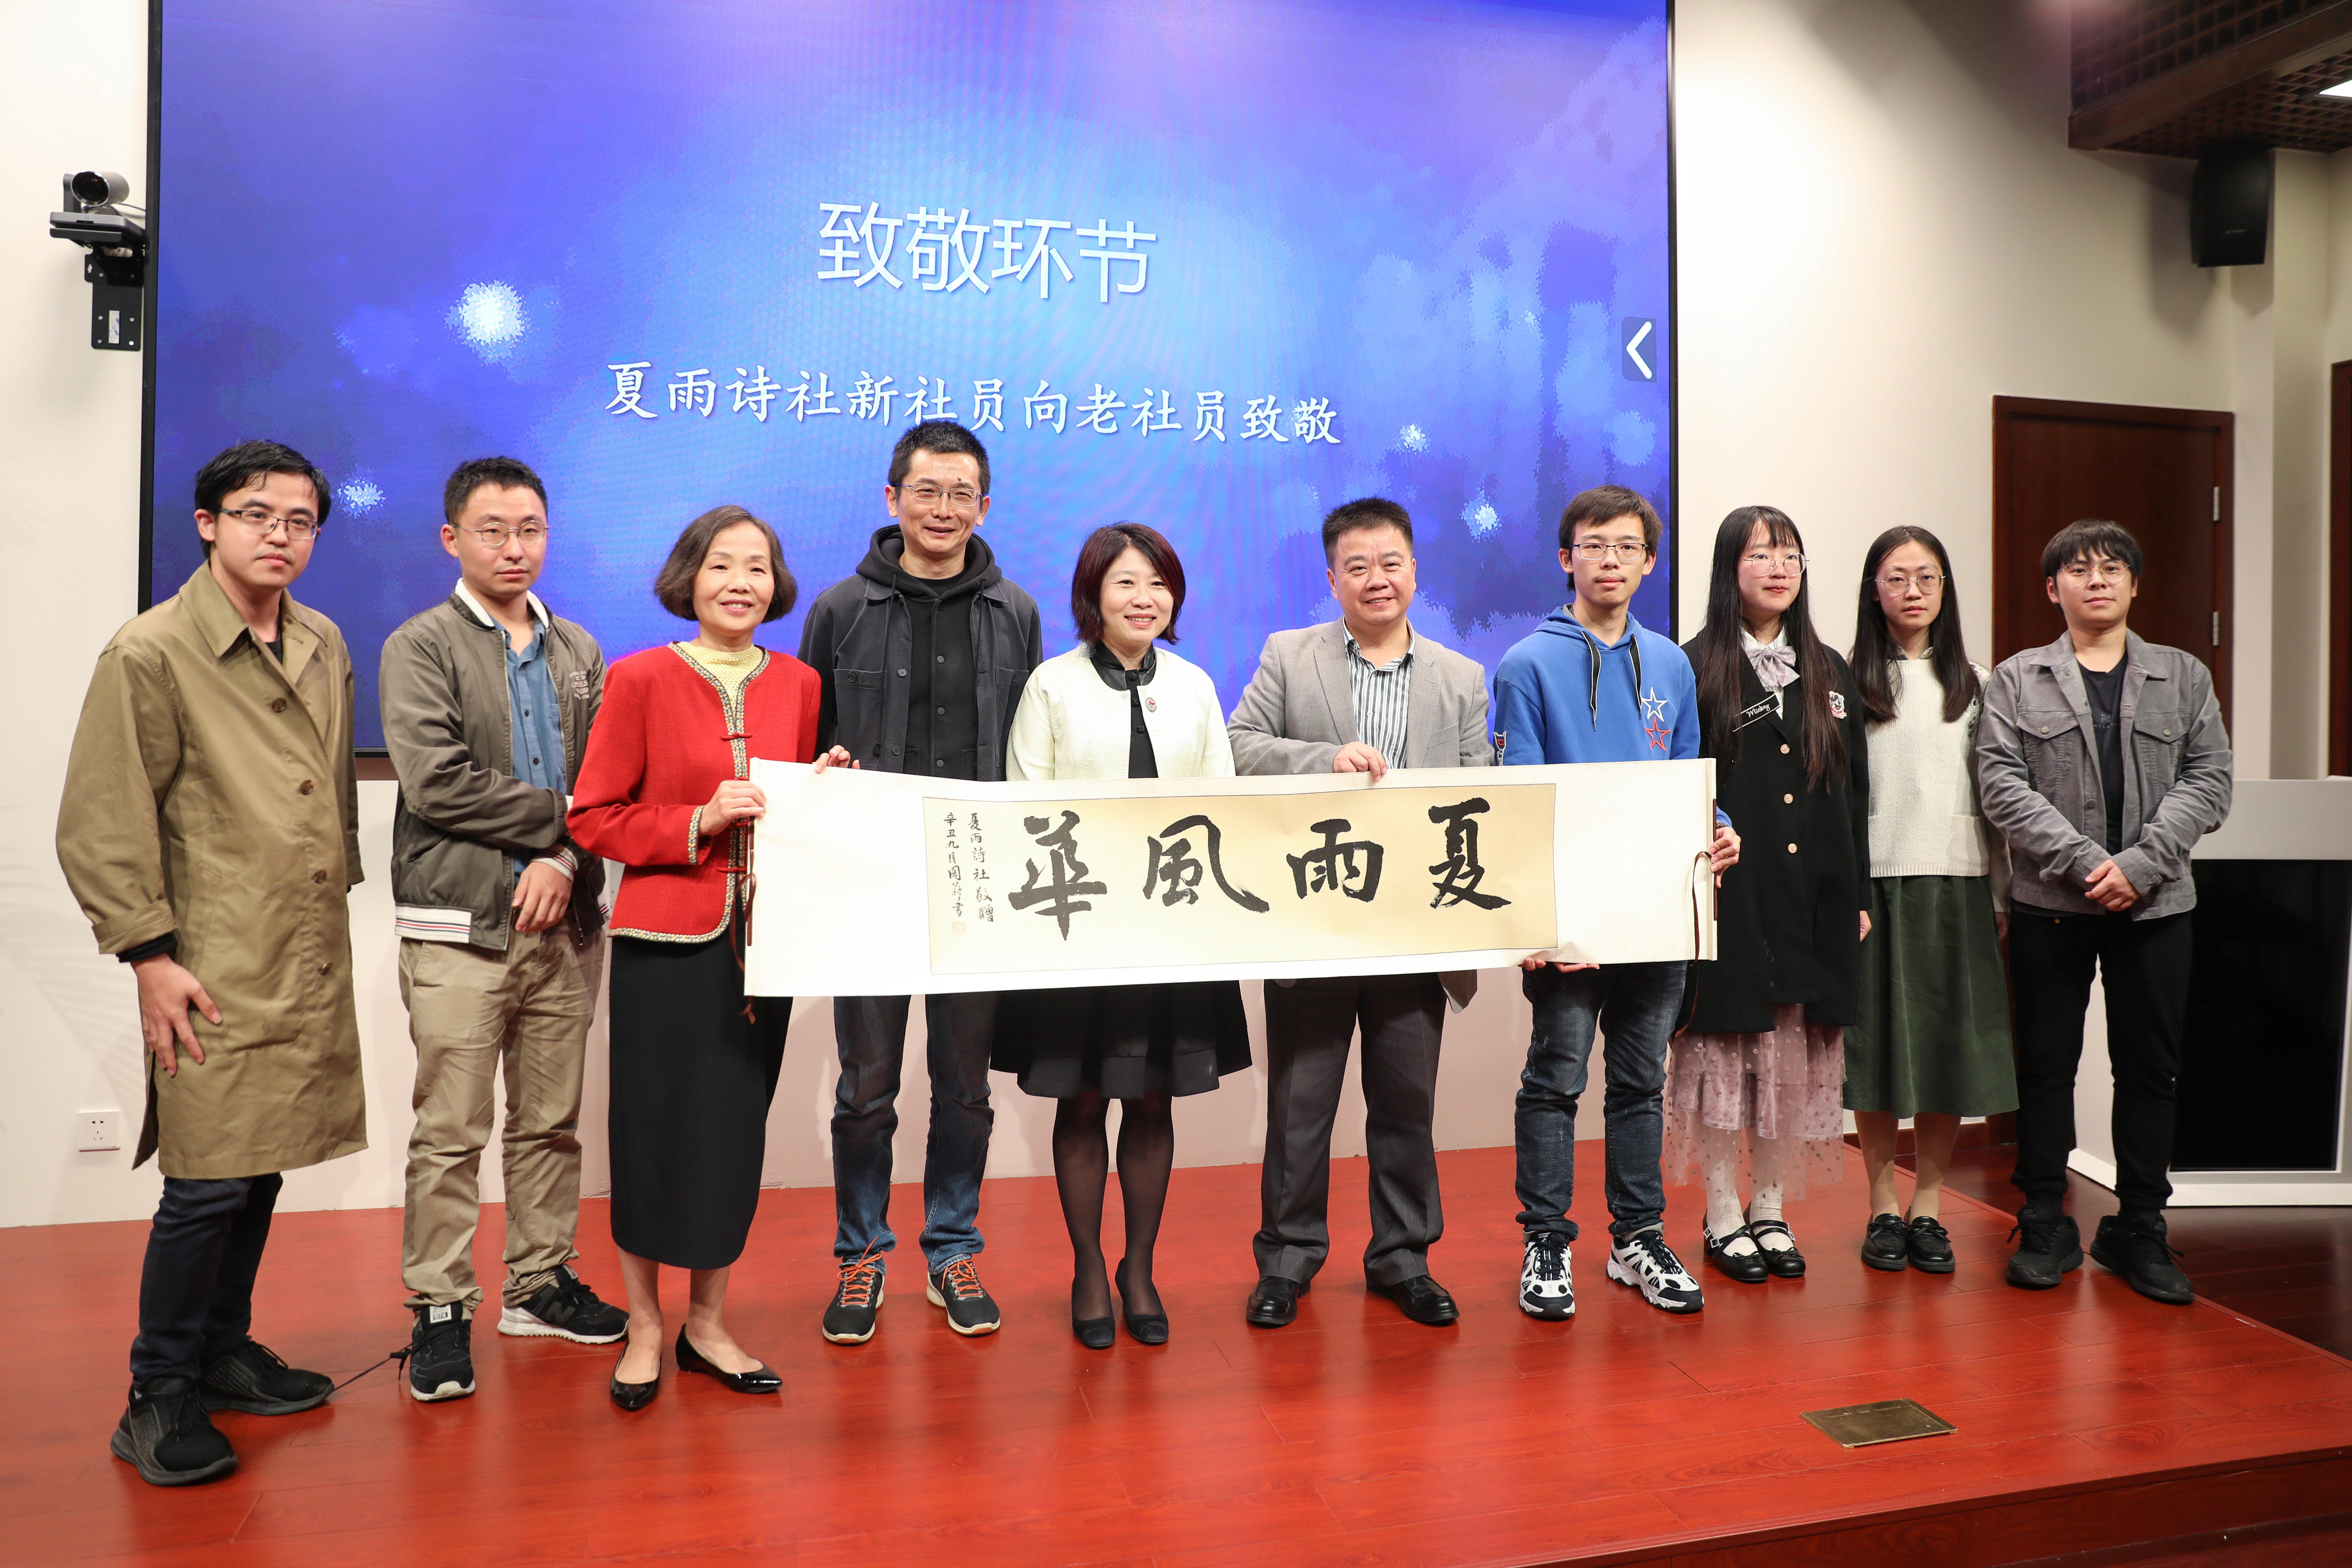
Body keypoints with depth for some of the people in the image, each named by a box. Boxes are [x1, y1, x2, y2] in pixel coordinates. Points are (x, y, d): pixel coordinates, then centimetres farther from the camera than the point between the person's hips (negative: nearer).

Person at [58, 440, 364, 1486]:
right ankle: (159, 1396, 13)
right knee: (209, 1180, -4)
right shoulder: (149, 654, -7)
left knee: (261, 1167, 14)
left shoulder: (325, 647, 11)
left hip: (310, 965, 6)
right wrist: (150, 955, -11)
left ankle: (223, 1351, 30)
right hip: (214, 972, -6)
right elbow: (99, 830, -8)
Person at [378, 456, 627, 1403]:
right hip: (460, 925, -4)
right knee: (450, 1133, 0)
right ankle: (440, 1310, 12)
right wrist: (558, 815, -8)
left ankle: (540, 1282, 24)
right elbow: (436, 781, -12)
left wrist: (565, 860, -10)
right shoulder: (419, 647, 1)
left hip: (565, 919, 4)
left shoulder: (578, 652, 14)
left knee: (552, 1122, 11)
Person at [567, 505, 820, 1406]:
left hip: (762, 935, 4)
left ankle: (706, 1324, 26)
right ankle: (643, 1328, 23)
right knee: (654, 1128, 3)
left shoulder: (797, 683, 8)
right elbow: (594, 818, -4)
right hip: (664, 936, -3)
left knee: (737, 1128, 9)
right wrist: (698, 823, -16)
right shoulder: (640, 679, -3)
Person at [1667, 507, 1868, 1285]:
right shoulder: (1696, 668, -2)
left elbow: (1854, 790, 13)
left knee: (1795, 1062, 9)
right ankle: (1722, 1220, 13)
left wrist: (1856, 894, 9)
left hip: (1812, 899, 5)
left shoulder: (1830, 672, 13)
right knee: (1727, 1054, 1)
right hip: (1730, 895, -4)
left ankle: (1771, 1213, 22)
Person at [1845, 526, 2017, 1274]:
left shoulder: (1974, 684, 12)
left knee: (1950, 1046, 4)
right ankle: (1884, 1207, 15)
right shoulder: (1848, 682, 3)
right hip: (1876, 884, -2)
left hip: (1957, 884, 3)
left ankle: (1929, 1207, 17)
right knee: (1878, 1045, 2)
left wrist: (2001, 897, 7)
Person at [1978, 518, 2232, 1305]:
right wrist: (2085, 862, -15)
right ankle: (2044, 1227, 15)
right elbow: (2001, 785, -6)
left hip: (2155, 905, 2)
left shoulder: (2184, 677, 10)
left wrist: (2140, 865, -13)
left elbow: (2208, 780, 1)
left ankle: (2140, 1228, 20)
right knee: (2046, 1067, 4)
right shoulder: (2016, 680, 4)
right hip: (2050, 904, -1)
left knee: (2150, 1069, 7)